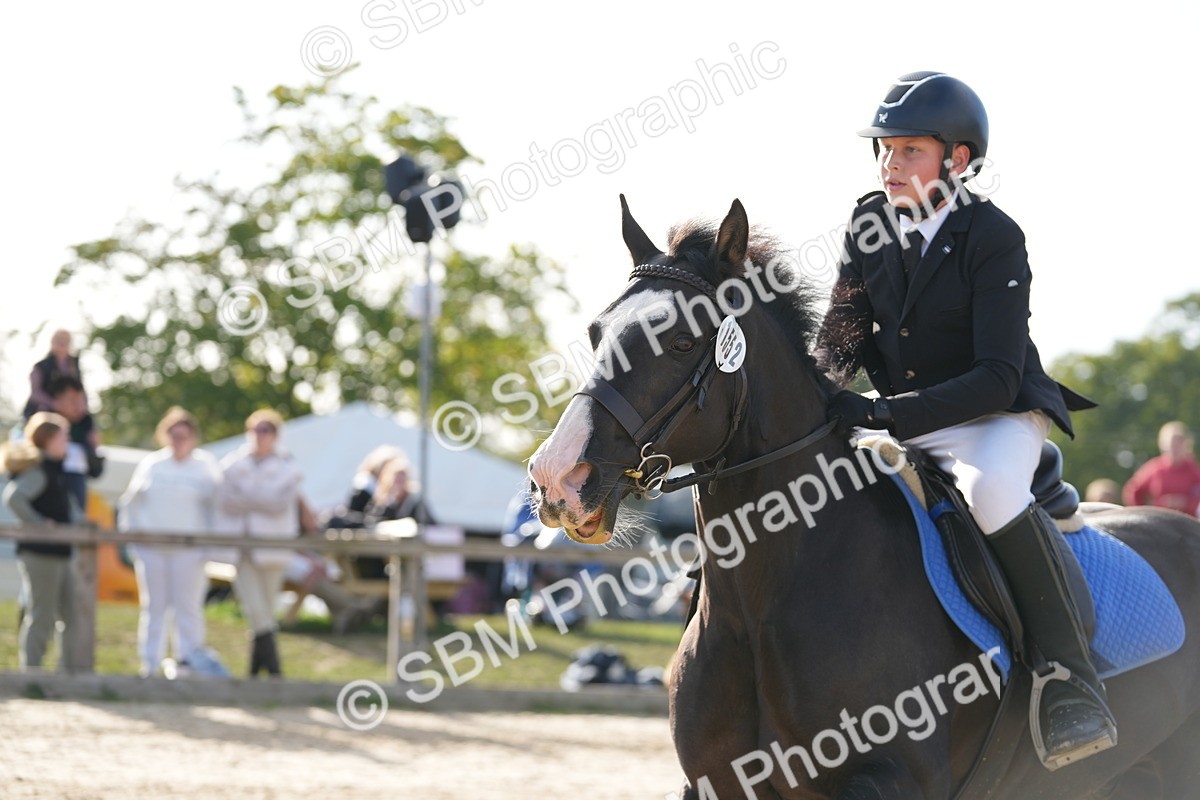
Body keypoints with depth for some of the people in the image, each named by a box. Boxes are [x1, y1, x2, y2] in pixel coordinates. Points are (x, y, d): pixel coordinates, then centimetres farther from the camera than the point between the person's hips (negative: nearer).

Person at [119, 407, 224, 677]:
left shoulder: (205, 466, 6)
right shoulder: (150, 464, 12)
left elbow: (218, 506, 6)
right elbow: (130, 502, 17)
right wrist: (130, 533, 7)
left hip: (188, 549, -2)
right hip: (150, 548, 2)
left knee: (188, 607, -4)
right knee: (153, 606, 4)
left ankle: (188, 661, 0)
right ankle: (149, 664, 7)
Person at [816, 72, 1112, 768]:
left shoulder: (994, 238, -17)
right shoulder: (871, 225, 0)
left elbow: (998, 377, -24)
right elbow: (845, 335, 9)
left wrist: (886, 413, -34)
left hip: (997, 416, -7)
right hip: (901, 418, 7)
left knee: (990, 490, -38)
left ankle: (1072, 678, -31)